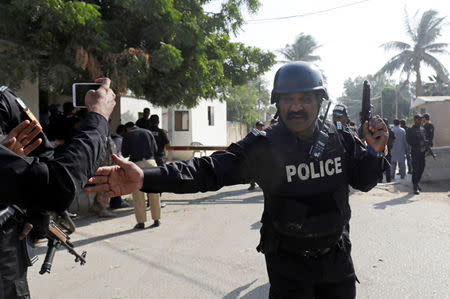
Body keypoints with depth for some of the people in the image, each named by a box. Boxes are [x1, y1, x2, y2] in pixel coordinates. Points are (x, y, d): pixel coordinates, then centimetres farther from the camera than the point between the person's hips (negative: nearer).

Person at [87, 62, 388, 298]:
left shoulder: (341, 140, -6)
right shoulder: (263, 145, -17)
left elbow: (364, 181, 7)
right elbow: (209, 169, -26)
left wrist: (375, 151, -14)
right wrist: (146, 177, -39)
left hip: (338, 258, 4)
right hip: (287, 263, -4)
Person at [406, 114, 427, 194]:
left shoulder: (423, 129, 16)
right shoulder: (410, 130, -3)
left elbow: (424, 139, 19)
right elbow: (409, 141, -10)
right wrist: (419, 143, -17)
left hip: (422, 151, 6)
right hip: (415, 152, -6)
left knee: (421, 168, 10)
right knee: (416, 169, -7)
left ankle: (417, 183, 26)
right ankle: (415, 187, -1)